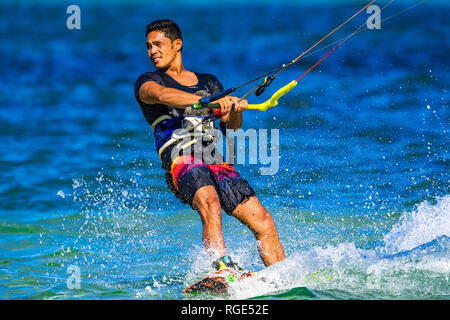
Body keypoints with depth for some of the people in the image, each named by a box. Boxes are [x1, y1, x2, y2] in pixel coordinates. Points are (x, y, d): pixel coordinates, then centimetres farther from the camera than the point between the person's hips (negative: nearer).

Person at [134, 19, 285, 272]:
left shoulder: (208, 82, 27)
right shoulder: (148, 82, 14)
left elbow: (233, 125, 16)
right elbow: (163, 95, -12)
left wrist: (235, 109, -9)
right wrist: (208, 102, -28)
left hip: (217, 162, 5)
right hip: (180, 159, -5)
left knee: (264, 222, -9)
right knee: (210, 203, -35)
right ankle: (223, 267, -52)